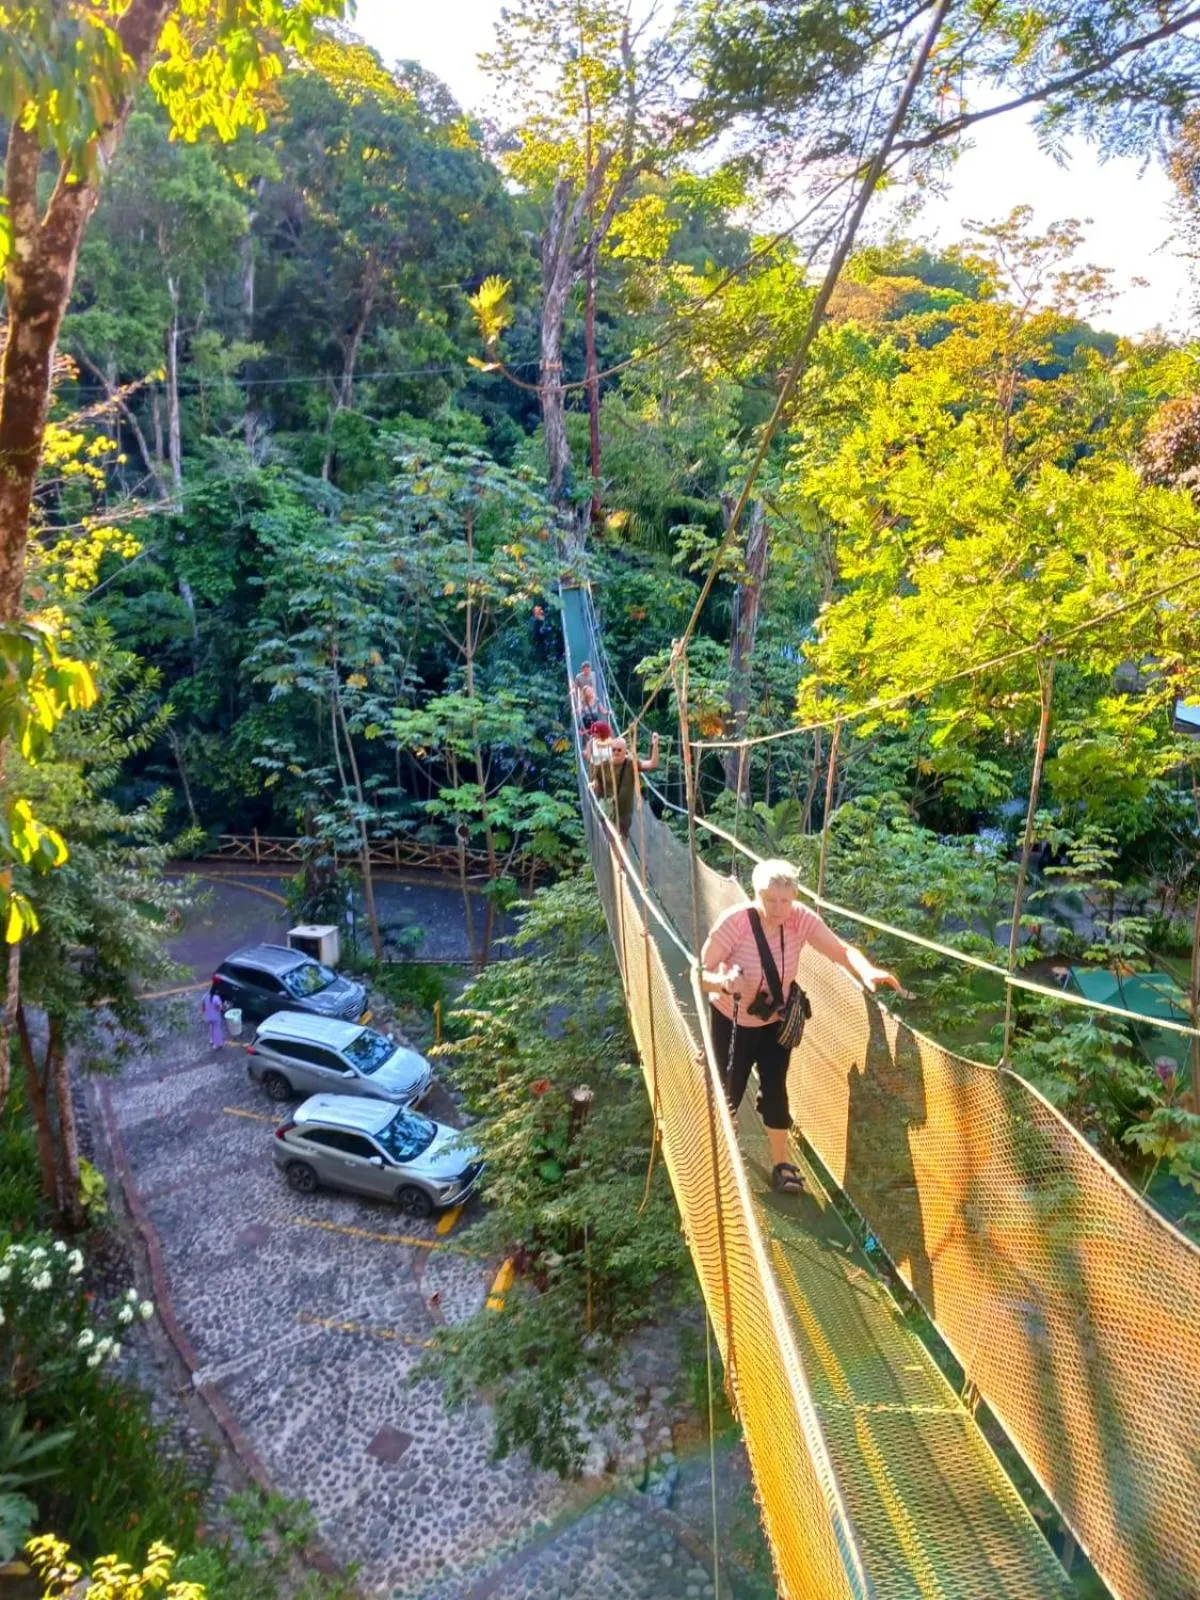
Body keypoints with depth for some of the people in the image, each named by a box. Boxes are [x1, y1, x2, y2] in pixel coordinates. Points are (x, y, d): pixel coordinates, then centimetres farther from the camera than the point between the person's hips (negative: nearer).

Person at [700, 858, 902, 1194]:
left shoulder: (799, 918, -22)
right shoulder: (734, 921, -32)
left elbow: (842, 950, -27)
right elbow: (700, 973, -28)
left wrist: (867, 972, -48)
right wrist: (724, 981, -50)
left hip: (775, 1020, 2)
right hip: (731, 1020, -2)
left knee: (775, 1090, 3)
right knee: (730, 1091, 10)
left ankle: (781, 1166, 24)